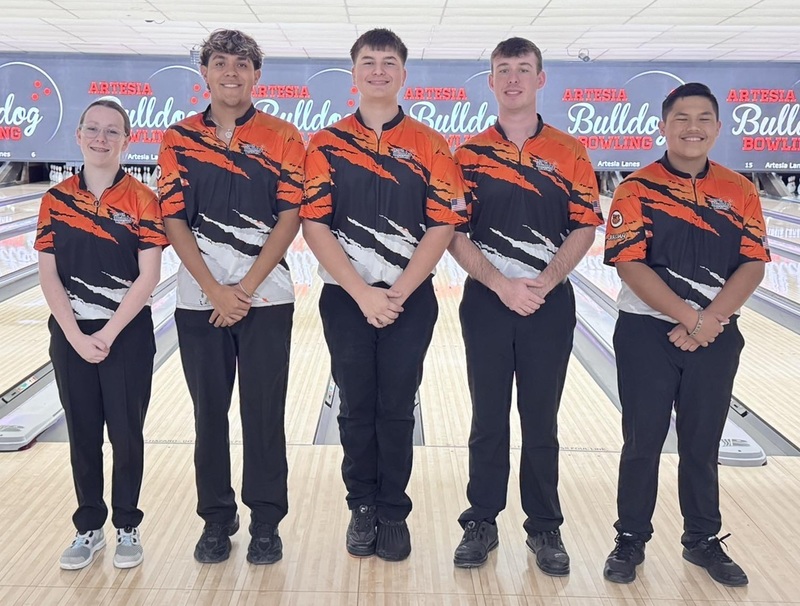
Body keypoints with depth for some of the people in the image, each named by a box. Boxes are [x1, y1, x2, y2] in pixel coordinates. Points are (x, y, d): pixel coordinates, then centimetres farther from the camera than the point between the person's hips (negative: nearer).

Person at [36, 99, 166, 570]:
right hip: (72, 336, 3)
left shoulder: (141, 200, -6)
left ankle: (128, 527, 23)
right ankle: (89, 528, 26)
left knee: (126, 434, 6)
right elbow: (49, 276, 0)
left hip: (127, 336, -2)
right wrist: (77, 336, -10)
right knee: (83, 434, 12)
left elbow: (149, 276, -10)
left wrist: (108, 334, -13)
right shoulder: (56, 200, 2)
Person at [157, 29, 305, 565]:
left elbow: (290, 219, -4)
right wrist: (215, 291, -9)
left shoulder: (282, 138, 1)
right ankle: (217, 519, 23)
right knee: (209, 412, 9)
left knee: (264, 413, 2)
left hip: (265, 297, -2)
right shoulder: (179, 139, 5)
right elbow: (174, 221, 0)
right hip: (200, 298, 2)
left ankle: (266, 522, 16)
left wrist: (245, 287, -10)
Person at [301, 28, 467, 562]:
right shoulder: (326, 144, 1)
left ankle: (394, 512, 20)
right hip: (346, 297, 1)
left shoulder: (430, 146, 1)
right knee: (356, 407, 9)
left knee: (396, 408, 6)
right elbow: (315, 224, -5)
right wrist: (362, 293, -13)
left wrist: (398, 294, -11)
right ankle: (362, 507, 24)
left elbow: (442, 226, -4)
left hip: (410, 298, 0)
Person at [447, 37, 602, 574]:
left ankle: (545, 528, 21)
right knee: (488, 418, 8)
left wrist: (544, 282, -13)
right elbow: (455, 233, -2)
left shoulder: (570, 153, 3)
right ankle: (481, 523, 21)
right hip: (487, 302, 0)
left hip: (549, 303, 0)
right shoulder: (468, 154, 2)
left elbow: (585, 228, 0)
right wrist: (500, 284, -14)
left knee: (541, 420, 8)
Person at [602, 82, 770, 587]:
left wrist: (707, 321, -14)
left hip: (717, 336, 3)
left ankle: (703, 540, 28)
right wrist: (687, 316, -18)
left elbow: (754, 264, -2)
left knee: (702, 443, 13)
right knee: (643, 441, 6)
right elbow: (630, 264, -14)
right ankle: (631, 540, 20)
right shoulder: (638, 189, -6)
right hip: (648, 332, -2)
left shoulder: (740, 192, 4)